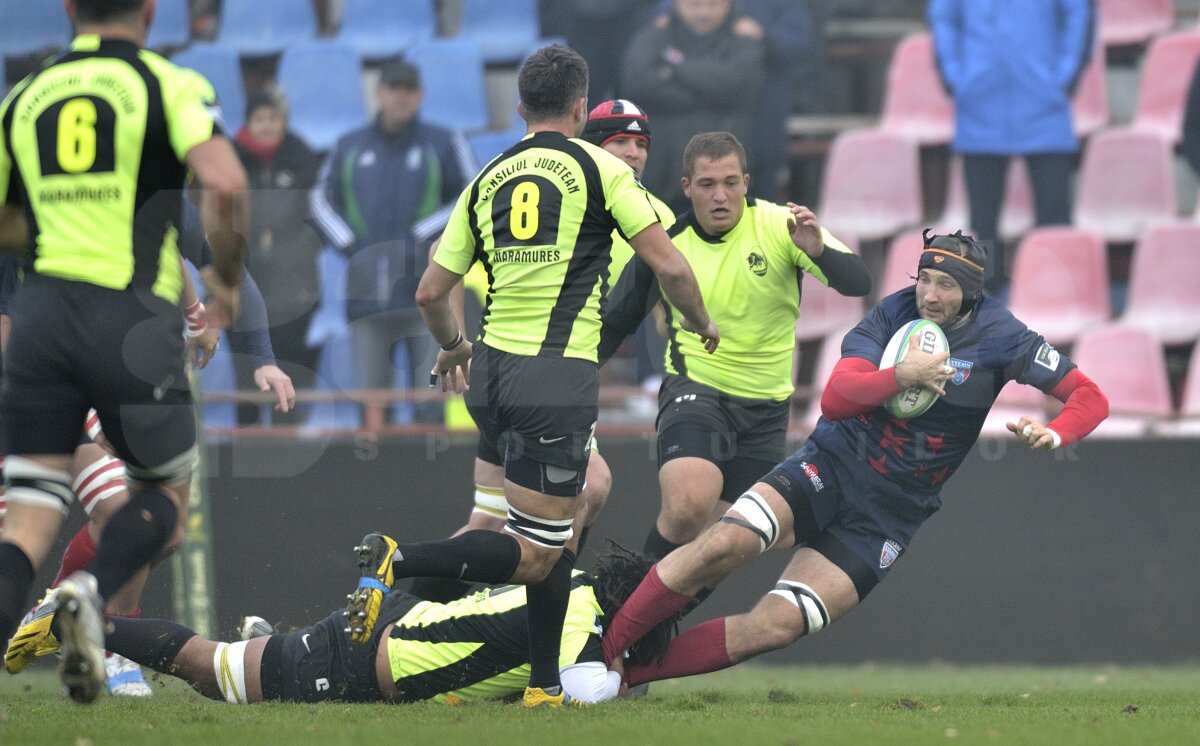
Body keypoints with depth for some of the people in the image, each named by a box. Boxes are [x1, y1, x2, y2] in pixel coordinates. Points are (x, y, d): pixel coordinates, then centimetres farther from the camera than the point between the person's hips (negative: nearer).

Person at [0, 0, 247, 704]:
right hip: (133, 318, -3)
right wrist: (227, 278, 1)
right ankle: (94, 593, -13)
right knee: (167, 495, 17)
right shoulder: (171, 85, 1)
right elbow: (225, 183, -15)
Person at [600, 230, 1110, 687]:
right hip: (833, 466, 0)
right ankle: (599, 648, -20)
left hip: (891, 514, 0)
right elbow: (835, 399, -14)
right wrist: (900, 377, -30)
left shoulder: (1000, 337, -5)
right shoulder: (895, 313, -4)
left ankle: (628, 672, -7)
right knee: (723, 544, -28)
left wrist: (1053, 435, -26)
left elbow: (1090, 398, -5)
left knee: (775, 626, -17)